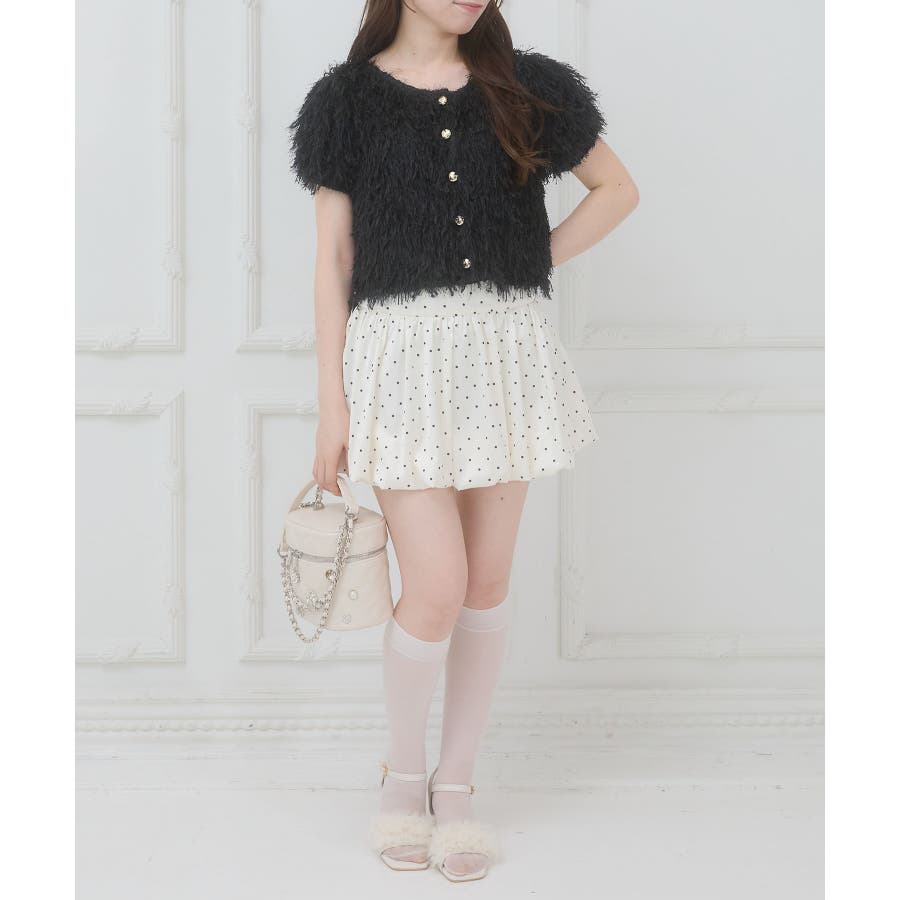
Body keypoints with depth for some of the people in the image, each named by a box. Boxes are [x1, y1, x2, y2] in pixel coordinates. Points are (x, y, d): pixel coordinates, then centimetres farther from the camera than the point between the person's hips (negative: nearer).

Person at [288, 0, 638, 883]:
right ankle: (403, 774, 18)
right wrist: (332, 404, -1)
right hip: (401, 353, -2)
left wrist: (531, 264, 2)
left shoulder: (524, 87, 7)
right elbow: (333, 257, 2)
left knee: (488, 580, 6)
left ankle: (456, 784, 22)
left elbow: (616, 189, 16)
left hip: (506, 348, 3)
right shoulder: (351, 98, 2)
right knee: (436, 589, -8)